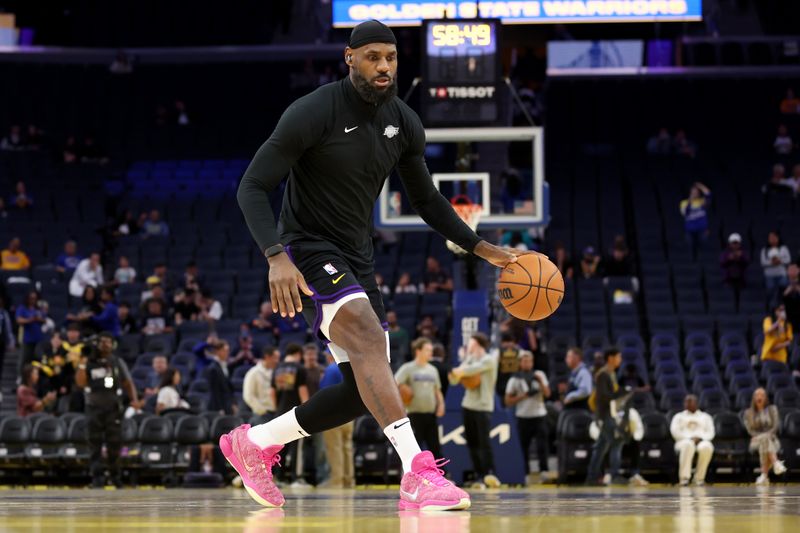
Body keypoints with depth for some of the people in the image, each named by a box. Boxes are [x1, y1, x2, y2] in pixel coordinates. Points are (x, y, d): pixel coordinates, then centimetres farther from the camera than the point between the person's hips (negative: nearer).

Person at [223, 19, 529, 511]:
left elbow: (426, 199, 17)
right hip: (309, 252, -8)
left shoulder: (405, 123, 3)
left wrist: (480, 248, 6)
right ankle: (418, 473, -42)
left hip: (357, 260, 8)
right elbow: (253, 188, -17)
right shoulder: (313, 113, -17)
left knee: (365, 389, 5)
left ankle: (254, 442, 23)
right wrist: (277, 258, -31)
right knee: (368, 335, -32)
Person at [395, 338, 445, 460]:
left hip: (431, 414, 6)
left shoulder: (433, 370, 14)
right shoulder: (408, 368, -4)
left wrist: (441, 404, 5)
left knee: (435, 448, 7)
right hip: (415, 415, -6)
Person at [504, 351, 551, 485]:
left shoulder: (539, 375, 9)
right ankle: (526, 475, 8)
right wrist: (524, 396, -12)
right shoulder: (514, 380, 3)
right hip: (523, 417, -1)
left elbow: (547, 394, 2)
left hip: (539, 415, 1)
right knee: (524, 447, 1)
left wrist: (540, 382, -12)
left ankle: (544, 470, -11)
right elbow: (508, 401, 0)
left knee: (542, 444, -13)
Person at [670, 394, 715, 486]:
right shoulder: (679, 416, 22)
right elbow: (675, 431, 4)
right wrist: (689, 438, -12)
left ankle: (699, 477, -33)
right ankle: (684, 477, -48)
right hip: (684, 441, -1)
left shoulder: (705, 417, 25)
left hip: (702, 441, 1)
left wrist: (700, 438, -10)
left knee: (706, 447, -39)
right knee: (688, 445, -42)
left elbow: (710, 433, 11)